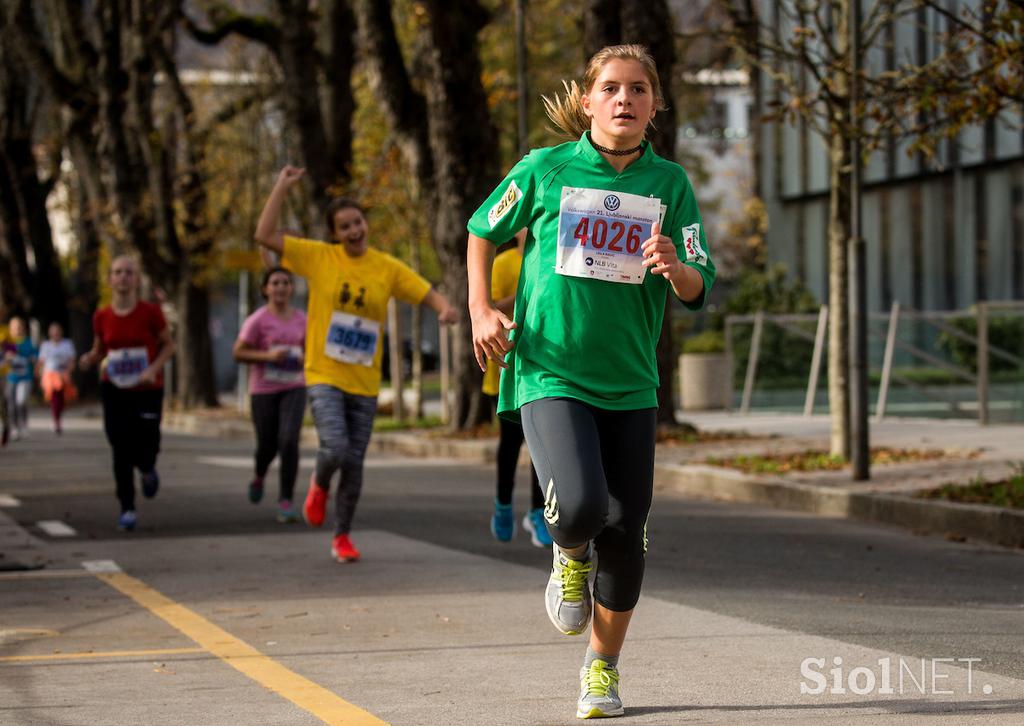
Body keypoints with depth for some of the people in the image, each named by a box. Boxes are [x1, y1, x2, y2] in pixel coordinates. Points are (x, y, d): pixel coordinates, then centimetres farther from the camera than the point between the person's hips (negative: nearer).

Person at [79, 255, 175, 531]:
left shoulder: (150, 312, -9)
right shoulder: (102, 317, -2)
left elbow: (168, 345, 0)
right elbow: (99, 350, 11)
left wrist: (154, 368, -16)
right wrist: (88, 359, -12)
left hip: (148, 390, -1)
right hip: (114, 391, 1)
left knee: (146, 448, -4)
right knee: (121, 451, -5)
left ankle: (147, 471, 35)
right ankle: (127, 509, 7)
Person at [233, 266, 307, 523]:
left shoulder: (301, 319, 5)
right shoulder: (257, 320, -8)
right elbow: (238, 353, -8)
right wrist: (268, 356, -20)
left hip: (293, 388, 2)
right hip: (264, 389, -2)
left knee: (289, 441, -17)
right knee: (268, 445, 8)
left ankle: (285, 502, -12)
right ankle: (259, 477, 45)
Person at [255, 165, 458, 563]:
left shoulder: (387, 268, 2)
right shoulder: (318, 257, -2)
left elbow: (429, 294, 1)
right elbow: (265, 235, -5)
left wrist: (445, 308, -22)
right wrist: (281, 188, -8)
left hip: (364, 383, 2)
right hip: (324, 377, -2)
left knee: (354, 464, 7)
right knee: (335, 450, -20)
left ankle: (342, 536, 25)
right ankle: (319, 485, 16)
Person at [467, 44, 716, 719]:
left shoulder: (670, 183, 3)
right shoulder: (545, 170, -2)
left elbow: (699, 289, 1)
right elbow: (484, 231, 13)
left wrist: (675, 269, -22)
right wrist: (481, 310, 1)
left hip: (630, 383, 3)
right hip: (549, 372, -3)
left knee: (625, 533, 3)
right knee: (580, 507, -23)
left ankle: (603, 667, 24)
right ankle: (568, 558, 16)